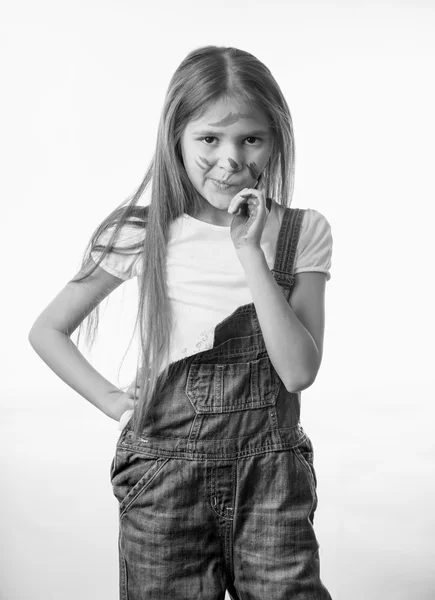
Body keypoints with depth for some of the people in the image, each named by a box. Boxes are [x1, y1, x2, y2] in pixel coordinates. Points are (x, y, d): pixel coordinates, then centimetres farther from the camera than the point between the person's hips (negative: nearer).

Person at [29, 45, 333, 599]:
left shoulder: (303, 232, -3)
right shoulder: (141, 234, -4)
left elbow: (299, 371, -13)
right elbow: (47, 331, 6)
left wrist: (250, 252, -17)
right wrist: (115, 403, -3)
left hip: (271, 474, 1)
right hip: (165, 470, 0)